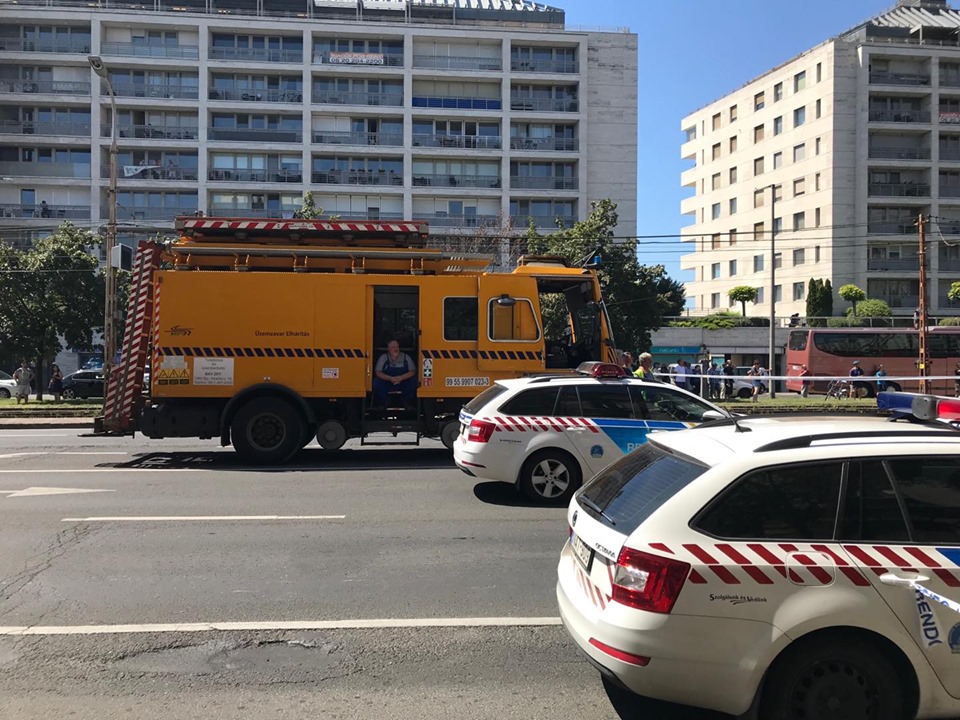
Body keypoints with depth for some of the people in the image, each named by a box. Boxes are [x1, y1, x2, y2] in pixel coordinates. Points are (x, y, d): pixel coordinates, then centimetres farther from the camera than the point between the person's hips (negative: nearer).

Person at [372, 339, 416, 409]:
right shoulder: (383, 358, -6)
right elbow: (378, 372, -10)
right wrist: (390, 378, -27)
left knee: (413, 381, -25)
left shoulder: (406, 357, -5)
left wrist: (401, 378, -26)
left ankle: (405, 403, -4)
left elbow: (412, 372, -7)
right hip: (387, 385, 0)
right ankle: (384, 403, -5)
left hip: (403, 385, 1)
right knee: (377, 381, -27)